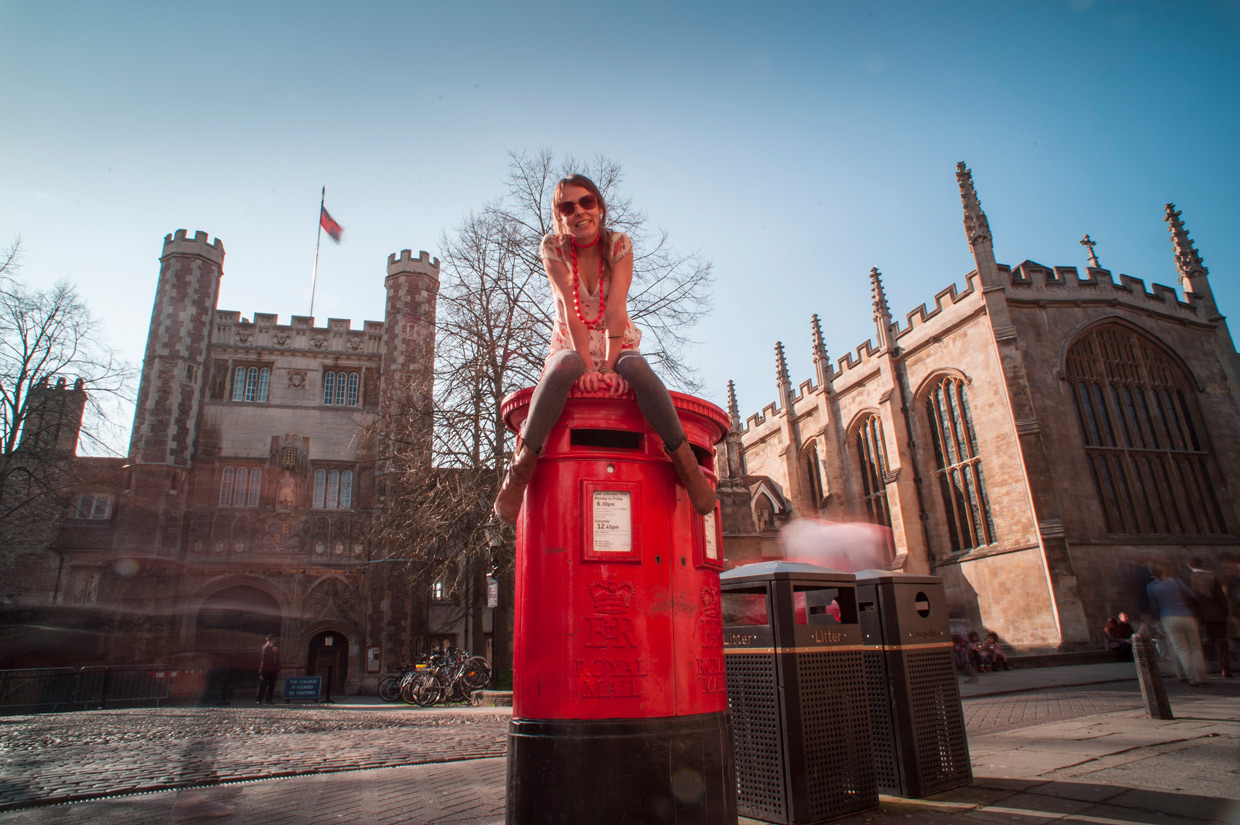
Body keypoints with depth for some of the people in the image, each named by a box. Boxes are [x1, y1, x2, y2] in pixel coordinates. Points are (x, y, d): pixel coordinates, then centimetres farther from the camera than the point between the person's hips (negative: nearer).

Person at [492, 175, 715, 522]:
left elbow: (616, 309, -19)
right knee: (564, 368, -38)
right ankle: (522, 463, -27)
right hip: (571, 345, 0)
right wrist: (589, 367, -29)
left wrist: (609, 367, -29)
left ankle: (683, 457, -23)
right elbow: (571, 310, -19)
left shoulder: (619, 244, -9)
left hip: (617, 345, 0)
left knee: (639, 370, -36)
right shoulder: (553, 247, -9)